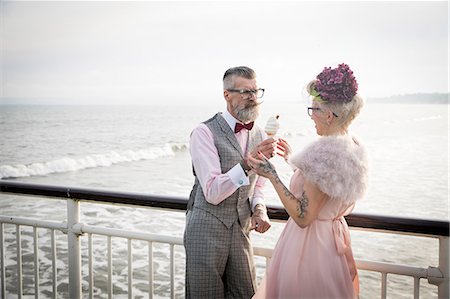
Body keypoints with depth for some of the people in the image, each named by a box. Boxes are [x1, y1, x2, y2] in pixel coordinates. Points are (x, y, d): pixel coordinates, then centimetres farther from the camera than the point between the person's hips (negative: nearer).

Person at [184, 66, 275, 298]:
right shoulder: (205, 133, -14)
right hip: (207, 229, -5)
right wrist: (247, 163, -32)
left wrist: (259, 209, -4)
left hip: (241, 229, 6)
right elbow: (212, 193, -21)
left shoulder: (259, 136, 7)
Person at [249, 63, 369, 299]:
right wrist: (295, 160, 19)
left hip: (310, 244, -9)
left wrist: (272, 175, -21)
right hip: (334, 239, 9)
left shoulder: (324, 153, -26)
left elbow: (303, 216, -24)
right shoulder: (354, 148, 3)